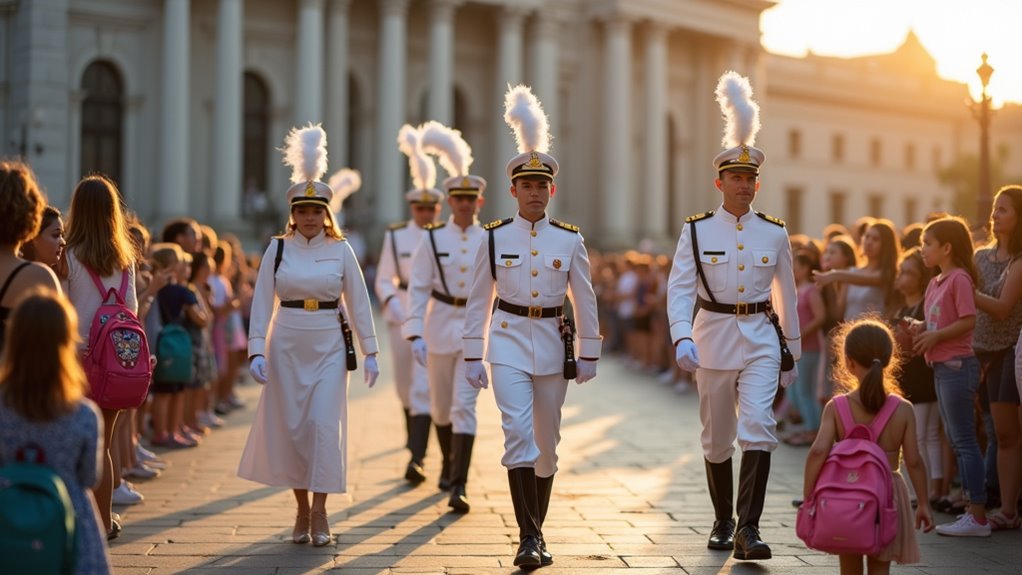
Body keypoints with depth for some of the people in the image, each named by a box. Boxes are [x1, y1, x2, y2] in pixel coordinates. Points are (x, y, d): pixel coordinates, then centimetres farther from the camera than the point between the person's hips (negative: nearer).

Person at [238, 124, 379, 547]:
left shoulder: (341, 250, 1)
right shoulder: (277, 249, 1)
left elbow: (358, 302, 5)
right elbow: (262, 302, -1)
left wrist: (370, 352, 3)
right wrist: (256, 351, -9)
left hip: (329, 348, -1)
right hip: (287, 347, 1)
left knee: (325, 425, -9)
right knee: (291, 428, 4)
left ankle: (320, 512, 0)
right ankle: (302, 509, 18)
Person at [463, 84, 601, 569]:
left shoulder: (570, 240, 2)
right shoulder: (494, 238, 0)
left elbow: (585, 301, 7)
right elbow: (478, 302, 4)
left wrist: (588, 355, 6)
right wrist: (472, 357, 2)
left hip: (552, 346, 2)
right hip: (508, 344, -2)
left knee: (546, 443, 9)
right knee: (518, 433, -17)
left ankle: (537, 532, 24)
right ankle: (528, 538, -17)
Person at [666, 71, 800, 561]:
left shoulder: (775, 234, 5)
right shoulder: (696, 231, -1)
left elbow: (786, 297, 12)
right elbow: (679, 288, -9)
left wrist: (793, 354, 15)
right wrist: (681, 339, -24)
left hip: (760, 340, 0)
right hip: (713, 337, 0)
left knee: (758, 428, -17)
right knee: (717, 439, 10)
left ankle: (748, 528, -18)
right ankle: (723, 521, 28)